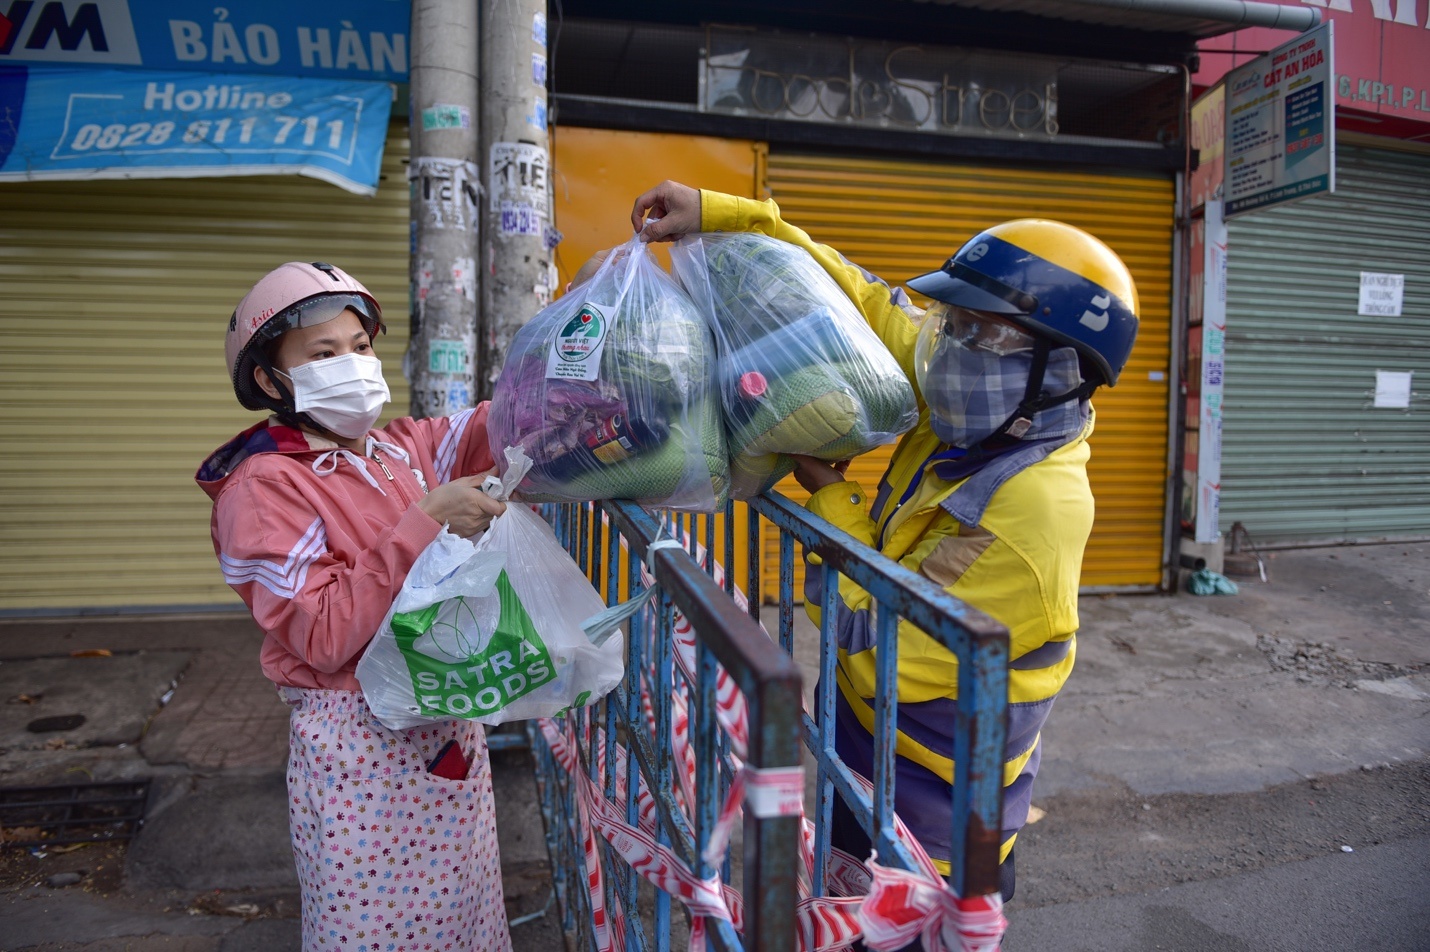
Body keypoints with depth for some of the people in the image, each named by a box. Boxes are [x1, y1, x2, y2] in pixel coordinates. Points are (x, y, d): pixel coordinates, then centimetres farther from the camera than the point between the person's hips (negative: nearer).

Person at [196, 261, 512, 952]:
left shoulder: (398, 449, 4)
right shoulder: (263, 488, -14)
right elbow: (324, 637, -22)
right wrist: (424, 524, -27)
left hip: (449, 725, 6)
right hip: (360, 745, -6)